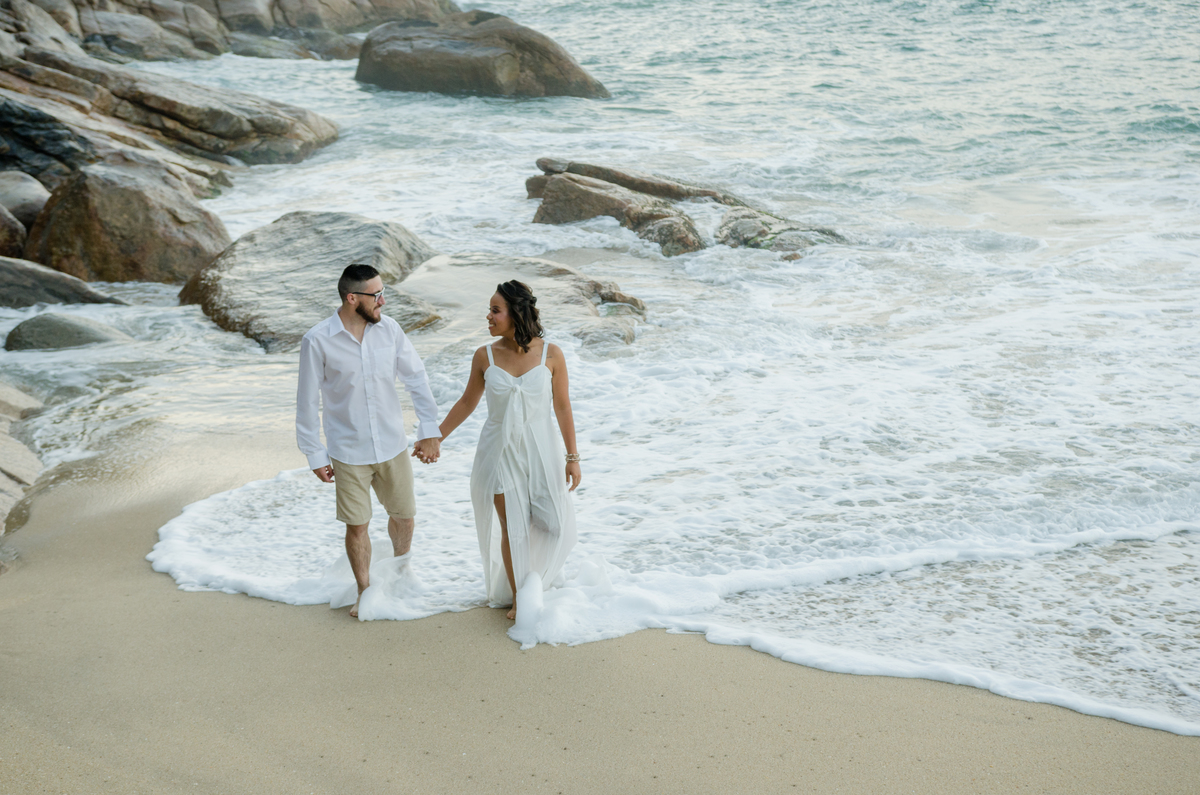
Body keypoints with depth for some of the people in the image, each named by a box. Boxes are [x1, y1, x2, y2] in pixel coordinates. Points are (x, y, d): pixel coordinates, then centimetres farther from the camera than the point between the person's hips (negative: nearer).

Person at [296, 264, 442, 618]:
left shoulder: (389, 329, -7)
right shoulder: (317, 341, -16)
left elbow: (416, 377, 1)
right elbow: (308, 402, -9)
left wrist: (429, 430, -1)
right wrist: (316, 455, -6)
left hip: (392, 444, 3)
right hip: (348, 452, -3)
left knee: (403, 514, 15)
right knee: (357, 525, 6)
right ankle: (364, 591, 28)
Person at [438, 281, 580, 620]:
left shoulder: (550, 354, -11)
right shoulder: (485, 356, -7)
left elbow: (562, 407, -3)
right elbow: (467, 403, 7)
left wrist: (572, 458, -2)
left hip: (539, 449, 0)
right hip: (500, 451, 0)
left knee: (554, 525, 2)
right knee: (512, 529, 3)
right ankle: (517, 597, 23)